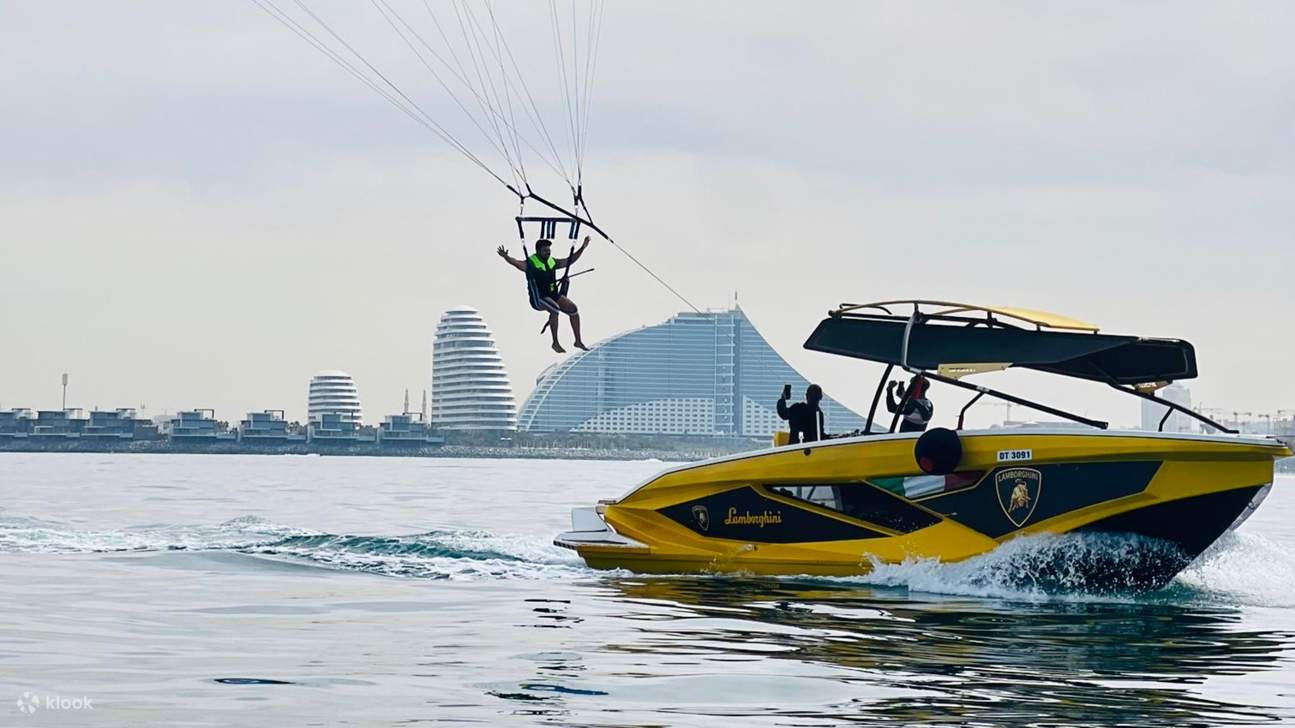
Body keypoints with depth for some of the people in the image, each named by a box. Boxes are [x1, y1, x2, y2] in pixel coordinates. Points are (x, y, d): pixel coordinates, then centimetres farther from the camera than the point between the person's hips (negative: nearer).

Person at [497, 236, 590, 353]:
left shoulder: (552, 262, 9)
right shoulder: (530, 263, -11)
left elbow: (569, 261, 18)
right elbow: (516, 263, -28)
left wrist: (582, 248, 14)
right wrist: (506, 257, -48)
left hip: (554, 295, 7)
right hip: (539, 298, -7)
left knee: (573, 308, -5)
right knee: (555, 309, -32)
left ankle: (578, 341, 5)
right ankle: (555, 343, -24)